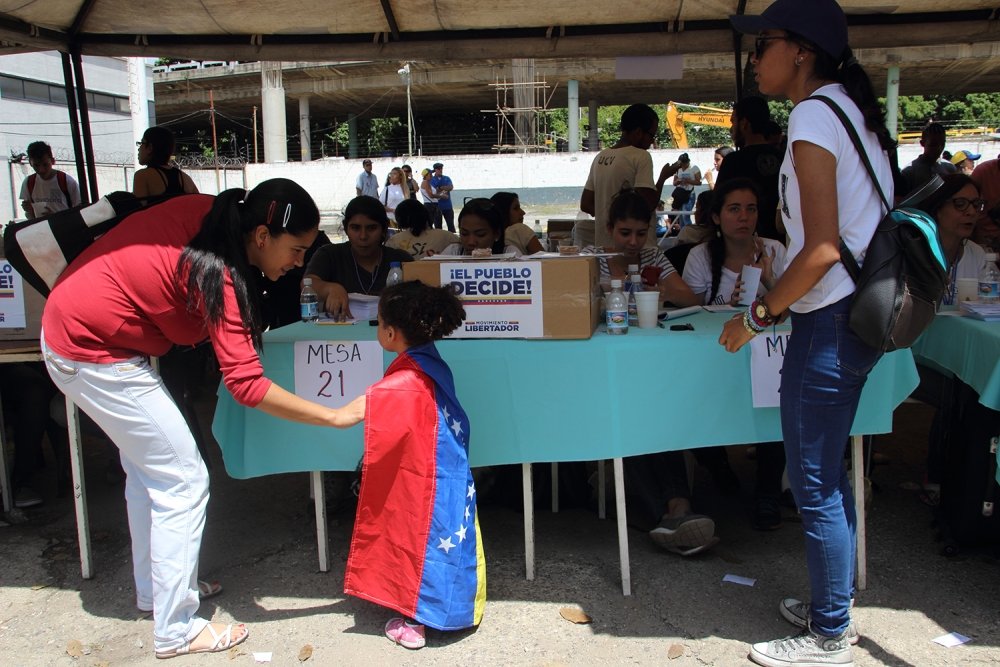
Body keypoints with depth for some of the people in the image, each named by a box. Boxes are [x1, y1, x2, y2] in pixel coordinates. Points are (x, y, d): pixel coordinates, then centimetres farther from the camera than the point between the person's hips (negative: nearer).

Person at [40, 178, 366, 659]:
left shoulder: (209, 213, -6)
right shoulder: (215, 272, -27)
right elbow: (246, 382, -31)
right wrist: (338, 416, -27)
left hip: (71, 327, 9)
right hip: (94, 354, -9)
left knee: (148, 468, 20)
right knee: (184, 482, -3)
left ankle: (153, 590, 35)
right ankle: (176, 630, 7)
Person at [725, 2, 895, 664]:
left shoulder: (813, 116, -15)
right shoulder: (853, 109, 14)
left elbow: (822, 250, -22)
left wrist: (757, 316, -12)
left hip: (829, 321, -10)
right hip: (859, 311, 10)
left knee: (815, 484, 2)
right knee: (826, 473, 20)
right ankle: (834, 606, 34)